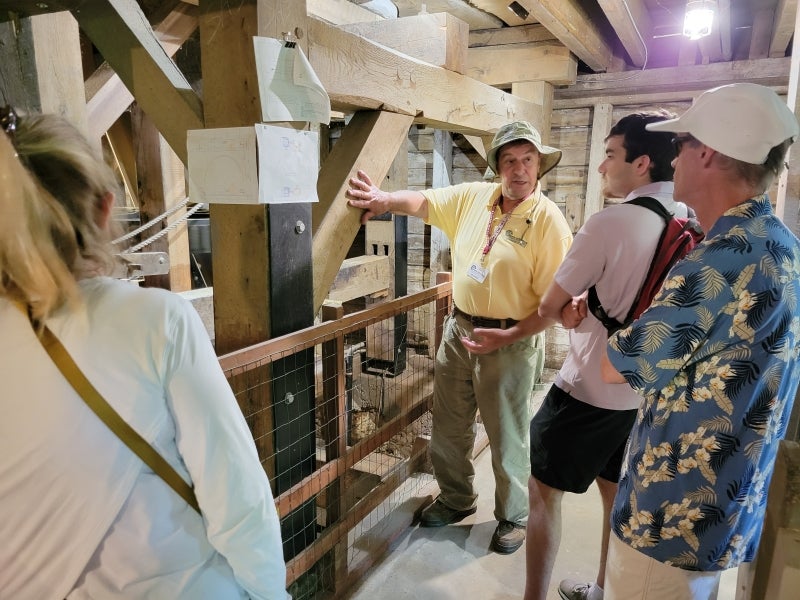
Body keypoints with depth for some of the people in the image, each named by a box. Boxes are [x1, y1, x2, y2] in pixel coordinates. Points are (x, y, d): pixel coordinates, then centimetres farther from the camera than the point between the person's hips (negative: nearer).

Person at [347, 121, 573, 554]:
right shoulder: (473, 197, 1)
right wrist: (385, 199, -15)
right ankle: (456, 499, 43)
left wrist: (507, 337, -23)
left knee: (508, 439, 11)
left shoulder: (549, 221, -14)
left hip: (510, 342, -5)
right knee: (448, 428, 18)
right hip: (458, 328, 5)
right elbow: (424, 202, 5)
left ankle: (513, 516, 36)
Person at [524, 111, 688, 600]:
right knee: (617, 492, 22)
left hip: (589, 389, -7)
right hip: (646, 388, 7)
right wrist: (588, 308, 0)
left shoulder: (611, 222, -21)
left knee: (545, 491, 9)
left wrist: (570, 315, 6)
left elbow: (550, 306, -14)